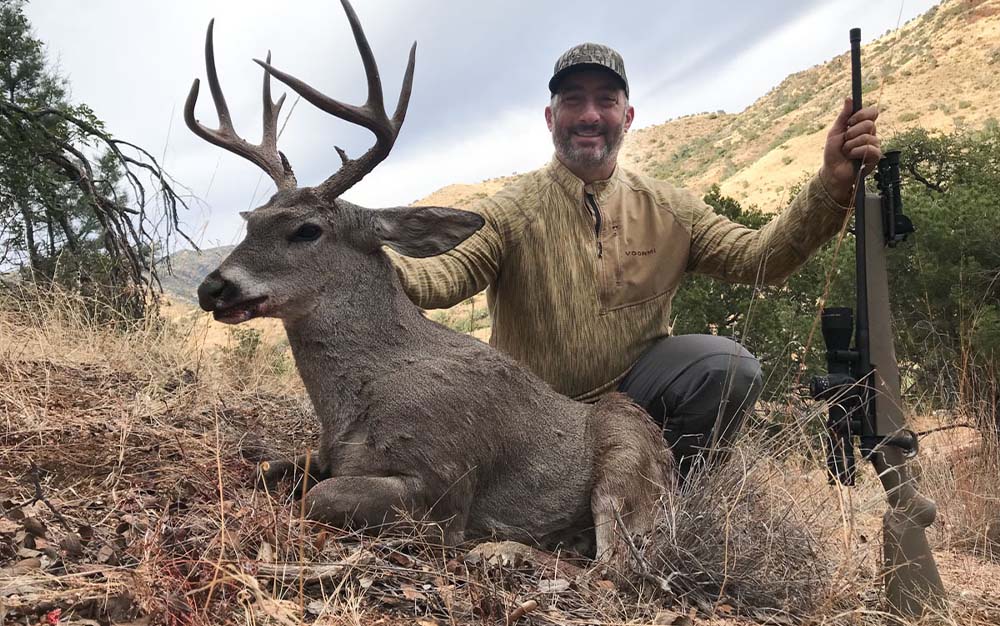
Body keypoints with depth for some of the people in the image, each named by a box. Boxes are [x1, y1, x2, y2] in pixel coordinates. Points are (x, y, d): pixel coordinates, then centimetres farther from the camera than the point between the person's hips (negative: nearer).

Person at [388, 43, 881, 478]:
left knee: (730, 368, -22)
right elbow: (448, 273, -22)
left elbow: (759, 257, -6)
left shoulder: (669, 211, 1)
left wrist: (830, 186, -22)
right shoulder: (511, 212, -8)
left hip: (633, 389, 2)